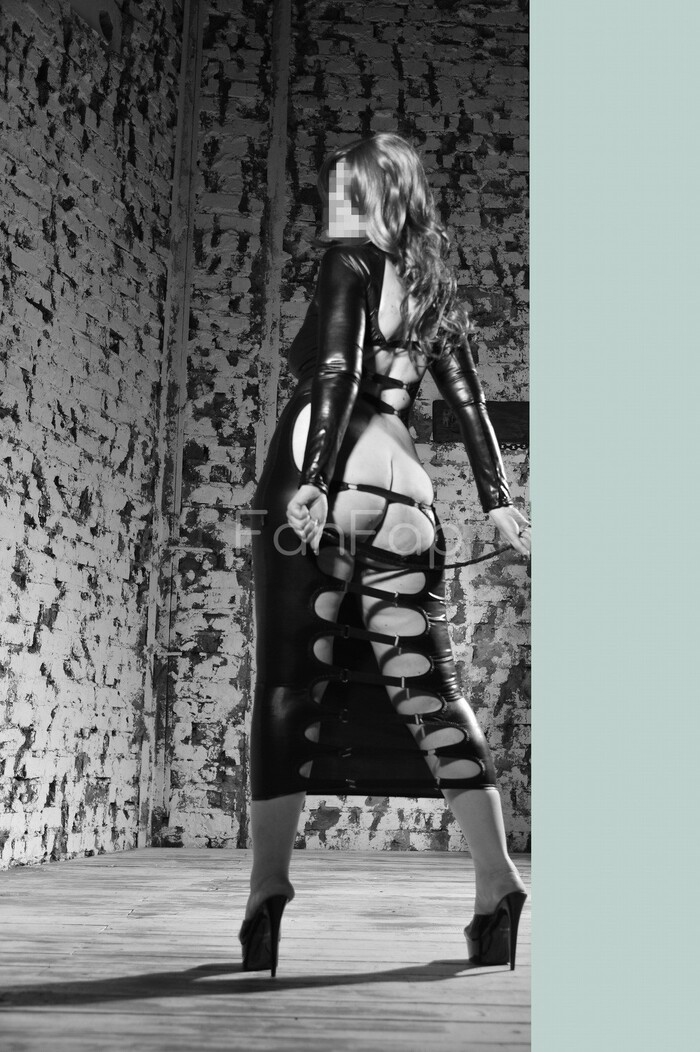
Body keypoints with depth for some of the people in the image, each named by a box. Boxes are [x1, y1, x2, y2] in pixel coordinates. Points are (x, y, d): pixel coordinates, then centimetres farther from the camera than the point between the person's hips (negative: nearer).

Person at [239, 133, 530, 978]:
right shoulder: (430, 285, 19)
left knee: (289, 690, -1)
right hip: (401, 493, 6)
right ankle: (497, 883, 0)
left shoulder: (349, 261, 2)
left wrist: (312, 482, -20)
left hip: (324, 492, -5)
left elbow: (338, 372, -12)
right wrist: (497, 501, 18)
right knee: (426, 685, 5)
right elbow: (468, 399, 17)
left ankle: (268, 893, 1)